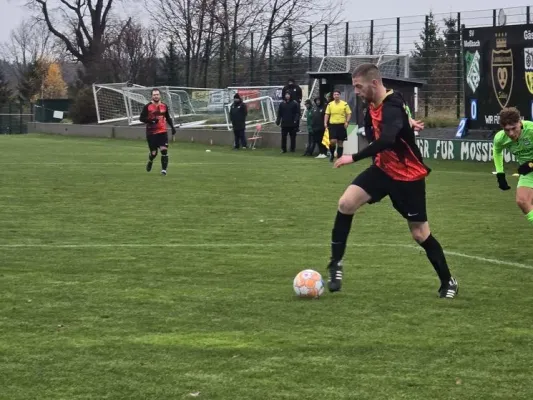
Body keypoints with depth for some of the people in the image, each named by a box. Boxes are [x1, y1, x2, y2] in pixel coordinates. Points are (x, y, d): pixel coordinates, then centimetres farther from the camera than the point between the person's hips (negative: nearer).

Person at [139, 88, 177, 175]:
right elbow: (141, 118, -6)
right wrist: (151, 121, -21)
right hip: (151, 133, -2)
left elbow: (168, 118, 21)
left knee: (164, 150, -14)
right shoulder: (147, 107, -5)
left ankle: (164, 169, -5)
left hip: (162, 132, 2)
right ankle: (150, 161, 38)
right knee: (153, 153, 2)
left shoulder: (164, 106, 7)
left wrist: (172, 127, 12)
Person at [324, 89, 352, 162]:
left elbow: (349, 114, 2)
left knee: (340, 142, 3)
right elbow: (327, 114, 8)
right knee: (333, 141, -11)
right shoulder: (330, 104, 5)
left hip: (341, 125, 0)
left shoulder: (345, 104, 0)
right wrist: (325, 123, -4)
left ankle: (339, 157, 10)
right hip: (332, 125, 0)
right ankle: (332, 154, 14)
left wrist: (347, 122, -11)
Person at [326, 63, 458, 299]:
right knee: (346, 203, -13)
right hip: (384, 169, 7)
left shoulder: (392, 107, -27)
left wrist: (353, 158, -40)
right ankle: (335, 264, -4)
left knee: (420, 234, 0)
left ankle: (448, 283, 17)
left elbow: (386, 140, -44)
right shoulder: (373, 105, -1)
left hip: (408, 176, -7)